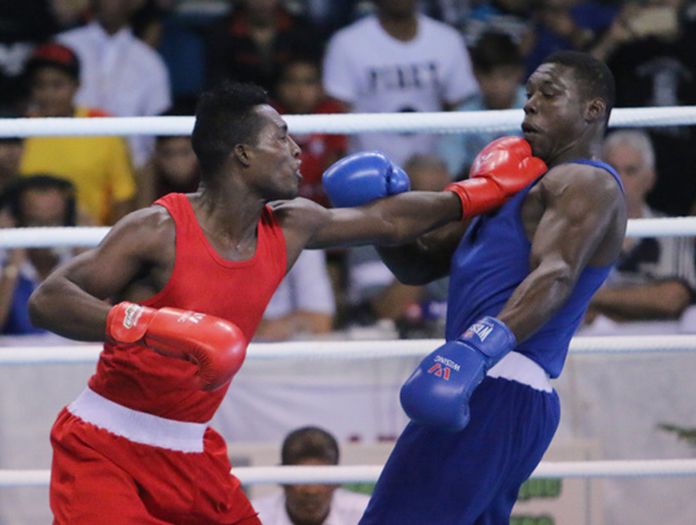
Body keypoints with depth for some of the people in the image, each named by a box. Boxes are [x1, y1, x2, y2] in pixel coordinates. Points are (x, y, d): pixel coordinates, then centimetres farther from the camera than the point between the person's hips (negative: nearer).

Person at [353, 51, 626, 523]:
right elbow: (420, 264, 27)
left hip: (498, 394, -10)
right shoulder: (519, 187, 29)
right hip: (492, 392, 10)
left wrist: (483, 346, -39)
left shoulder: (588, 184, -3)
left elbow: (556, 276, -22)